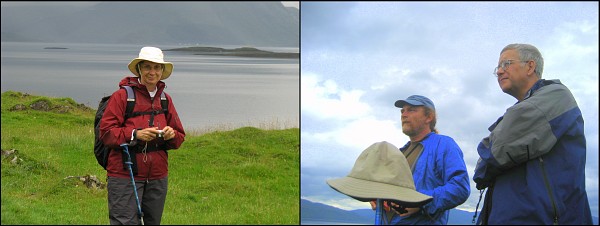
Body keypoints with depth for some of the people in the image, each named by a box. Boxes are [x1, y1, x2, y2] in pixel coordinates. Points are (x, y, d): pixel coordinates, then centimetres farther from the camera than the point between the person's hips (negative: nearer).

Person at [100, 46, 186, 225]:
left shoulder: (165, 99, 15)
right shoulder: (122, 96, -3)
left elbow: (179, 138, 17)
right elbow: (106, 132, -9)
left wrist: (172, 135, -7)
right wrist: (135, 134, -22)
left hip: (157, 177, 6)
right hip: (125, 175, -6)